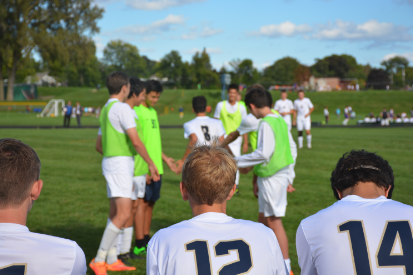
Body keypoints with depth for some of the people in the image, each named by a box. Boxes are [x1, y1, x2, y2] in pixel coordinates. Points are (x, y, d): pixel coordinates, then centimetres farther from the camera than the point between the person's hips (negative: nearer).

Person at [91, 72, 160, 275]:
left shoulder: (105, 109, 17)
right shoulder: (122, 108, -12)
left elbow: (99, 146, 23)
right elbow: (135, 141, -17)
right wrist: (150, 163, -7)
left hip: (109, 161, 10)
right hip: (121, 162, -10)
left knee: (115, 213, 12)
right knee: (123, 214, -14)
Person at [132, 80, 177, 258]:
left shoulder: (153, 112, 17)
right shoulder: (137, 112, -11)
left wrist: (166, 159, 25)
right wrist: (147, 167, -20)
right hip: (143, 168, -8)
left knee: (151, 203, 11)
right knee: (142, 202, -6)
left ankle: (146, 241, 19)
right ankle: (139, 246, -2)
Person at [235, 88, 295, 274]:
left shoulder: (266, 124, -17)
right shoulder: (280, 120, 10)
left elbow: (263, 154, -22)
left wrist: (238, 161, -9)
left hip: (271, 178, -9)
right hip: (280, 174, 9)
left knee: (274, 221, -4)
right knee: (266, 218, 18)